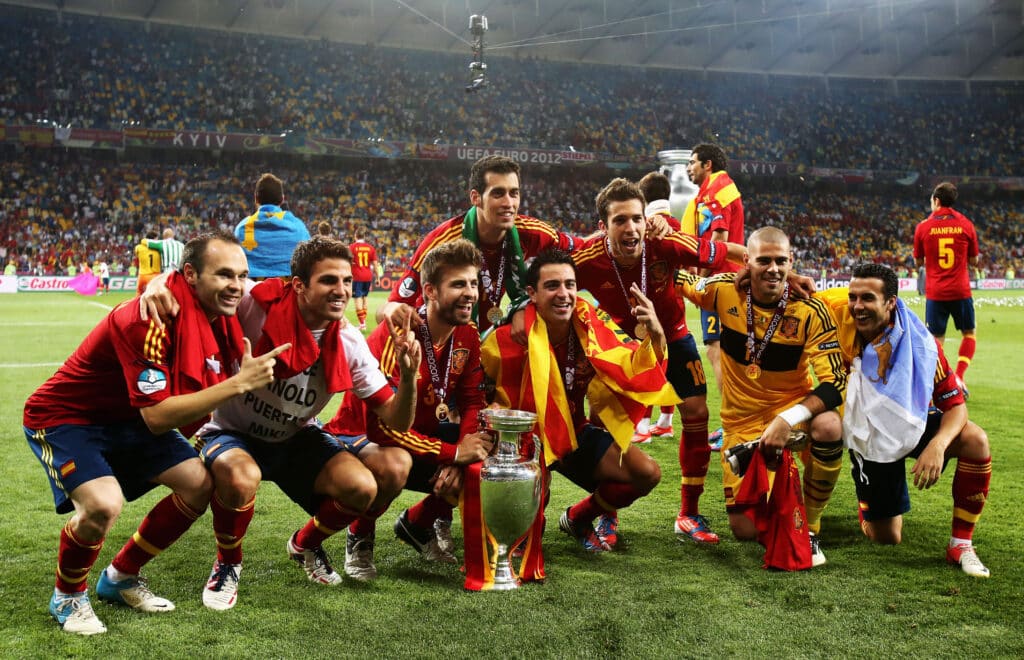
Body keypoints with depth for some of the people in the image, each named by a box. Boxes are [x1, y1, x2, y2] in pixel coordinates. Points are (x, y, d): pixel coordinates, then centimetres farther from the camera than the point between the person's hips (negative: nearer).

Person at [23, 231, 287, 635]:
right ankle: (67, 596, 2)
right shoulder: (153, 319, -33)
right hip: (63, 417, -8)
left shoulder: (217, 315, -8)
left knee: (201, 483, -3)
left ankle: (121, 576, 17)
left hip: (127, 420, 8)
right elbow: (157, 416, -36)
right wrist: (238, 383, -38)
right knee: (103, 504, -30)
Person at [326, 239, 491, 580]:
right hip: (364, 441, -7)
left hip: (422, 439, 7)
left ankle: (417, 523, 16)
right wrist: (452, 452, -31)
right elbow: (384, 424, -31)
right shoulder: (396, 335, -28)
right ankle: (360, 537, -3)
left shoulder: (468, 335, -6)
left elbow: (472, 400, -5)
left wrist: (458, 461, -23)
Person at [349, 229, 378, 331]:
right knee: (364, 299, 17)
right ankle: (363, 322, 21)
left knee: (358, 299, -4)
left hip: (357, 277, -4)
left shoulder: (351, 247, -5)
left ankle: (362, 323, -12)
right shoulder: (370, 247, 5)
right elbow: (375, 264, 5)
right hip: (368, 277, 4)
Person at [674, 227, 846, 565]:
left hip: (794, 404, -1)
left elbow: (835, 383, -21)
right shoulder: (725, 291, -12)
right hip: (742, 420, 1)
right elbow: (678, 279, 8)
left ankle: (809, 528, -13)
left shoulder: (810, 311, -17)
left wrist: (787, 419, -35)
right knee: (746, 531, -5)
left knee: (829, 428, -38)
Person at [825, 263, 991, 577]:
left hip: (915, 424, 0)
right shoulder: (839, 318, -20)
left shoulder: (920, 343, -21)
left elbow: (955, 403, -18)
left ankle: (960, 545, -16)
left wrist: (938, 444, -37)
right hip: (869, 437, 0)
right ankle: (869, 503, 40)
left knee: (975, 441, -32)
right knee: (886, 538, 1)